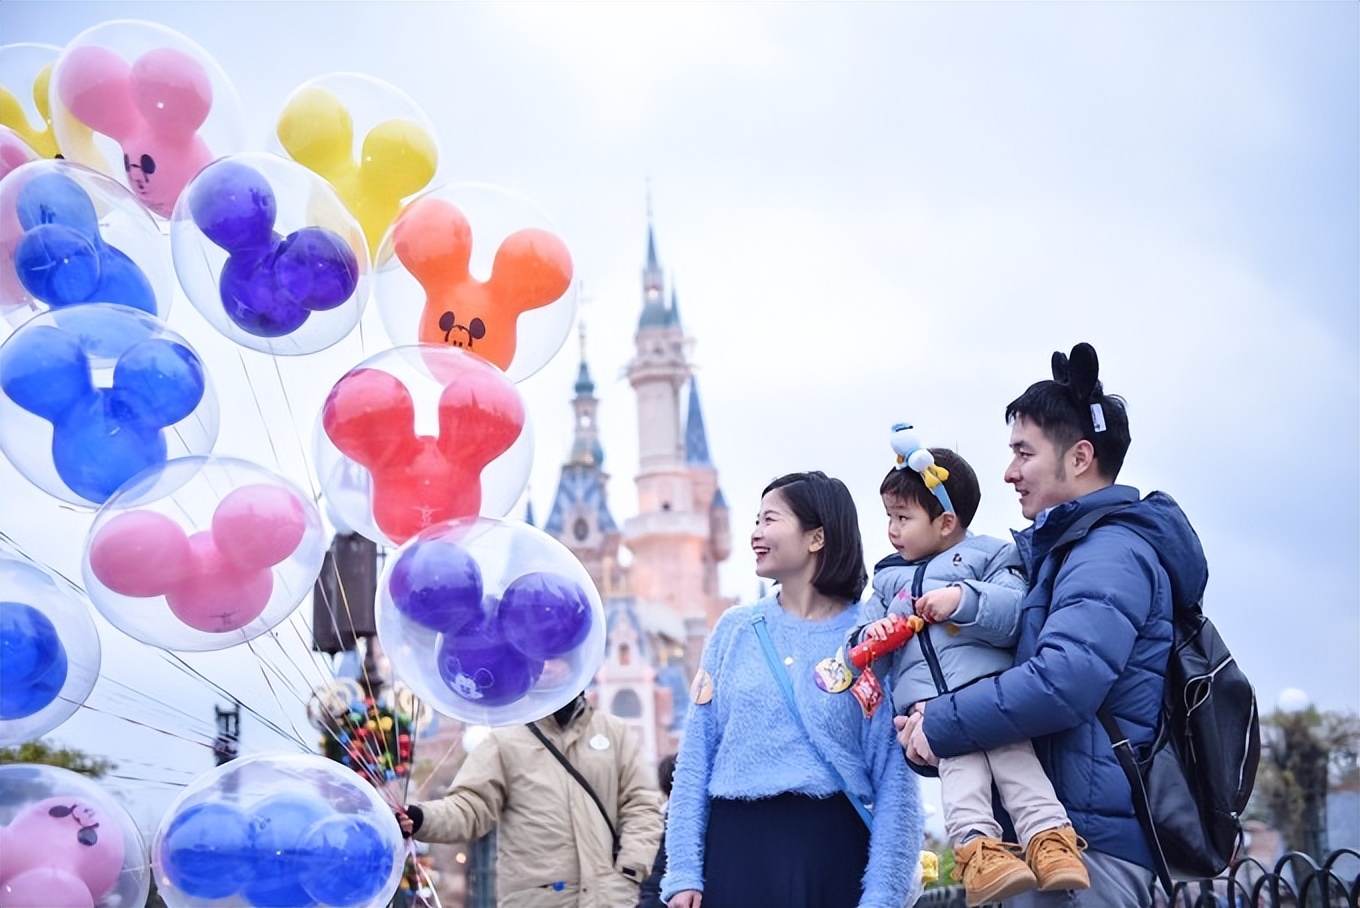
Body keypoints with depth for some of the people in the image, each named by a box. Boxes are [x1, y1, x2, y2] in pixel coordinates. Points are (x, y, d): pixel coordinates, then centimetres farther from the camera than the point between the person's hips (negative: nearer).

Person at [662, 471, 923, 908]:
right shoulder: (735, 628, 8)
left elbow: (894, 778, -3)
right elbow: (696, 757, 7)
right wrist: (684, 871, -1)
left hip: (834, 848, -2)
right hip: (735, 844, 2)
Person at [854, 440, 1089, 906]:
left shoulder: (989, 555, 16)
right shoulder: (888, 578, 31)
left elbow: (1018, 612, 0)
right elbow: (866, 629, 29)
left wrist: (962, 599, -13)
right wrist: (870, 637, 5)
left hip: (989, 683, -2)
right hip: (927, 703, 2)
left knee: (1012, 748, -25)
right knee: (960, 759, -25)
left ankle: (1049, 836, -34)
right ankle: (976, 844, -41)